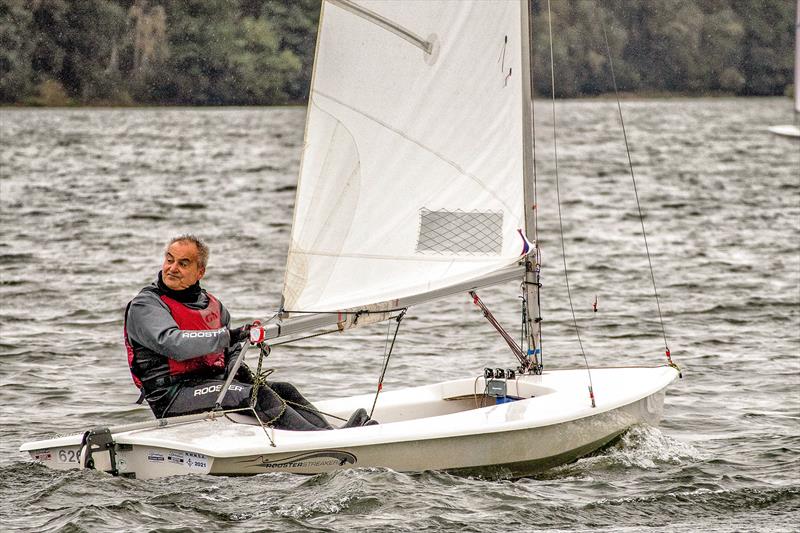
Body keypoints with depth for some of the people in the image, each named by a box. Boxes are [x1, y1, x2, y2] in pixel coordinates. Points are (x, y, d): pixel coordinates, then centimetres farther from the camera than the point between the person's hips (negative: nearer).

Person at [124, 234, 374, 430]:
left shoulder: (209, 303, 20)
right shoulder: (145, 305, -5)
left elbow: (230, 350, 31)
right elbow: (174, 345, -24)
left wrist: (235, 366, 7)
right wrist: (226, 336, -25)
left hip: (212, 382, 8)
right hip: (174, 396, -8)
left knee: (283, 390, -12)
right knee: (257, 395, -26)